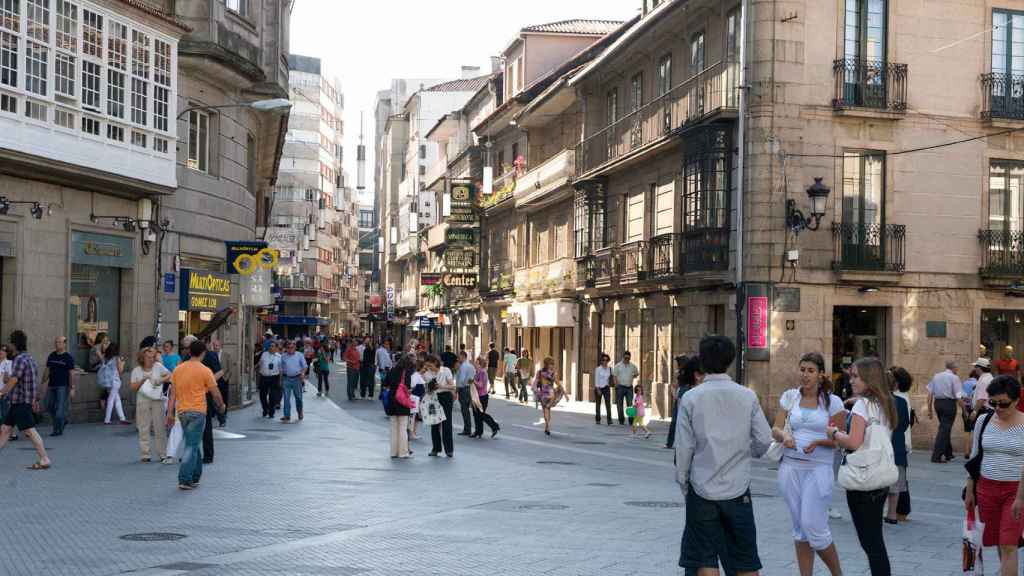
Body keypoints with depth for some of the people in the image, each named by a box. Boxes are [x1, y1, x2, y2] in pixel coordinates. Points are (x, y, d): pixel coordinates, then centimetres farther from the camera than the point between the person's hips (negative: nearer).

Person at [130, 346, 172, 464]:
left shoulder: (158, 366, 3)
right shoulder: (136, 370, 4)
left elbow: (169, 376, 6)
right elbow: (133, 387, 1)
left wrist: (161, 380, -11)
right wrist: (143, 380, -12)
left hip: (157, 400, 0)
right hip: (143, 400, 0)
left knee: (160, 428, 1)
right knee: (144, 429, 1)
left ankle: (162, 454, 7)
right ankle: (146, 454, 8)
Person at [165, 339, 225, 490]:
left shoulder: (178, 369, 7)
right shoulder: (205, 371, -8)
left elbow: (172, 393, 7)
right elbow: (215, 394, -2)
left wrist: (170, 412, 9)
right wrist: (221, 406, 15)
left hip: (182, 411, 5)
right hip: (197, 412, -5)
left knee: (193, 444, 19)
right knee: (192, 446, -5)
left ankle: (195, 477, 26)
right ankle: (185, 480, -11)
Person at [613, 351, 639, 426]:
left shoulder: (633, 366, 9)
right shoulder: (618, 366, 3)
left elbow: (637, 373, 23)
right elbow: (614, 376, 1)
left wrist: (633, 376, 2)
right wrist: (617, 384, -11)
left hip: (629, 387, 1)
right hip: (620, 387, -1)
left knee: (630, 404, -4)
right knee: (620, 404, 3)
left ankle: (631, 421, -3)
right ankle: (621, 420, 12)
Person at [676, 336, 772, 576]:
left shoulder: (691, 398, -8)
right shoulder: (748, 396, -4)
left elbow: (684, 447, -7)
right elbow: (764, 440, -3)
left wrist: (682, 480, 7)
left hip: (702, 488, -1)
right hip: (738, 488, 1)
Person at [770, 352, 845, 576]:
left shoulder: (832, 401, -1)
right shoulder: (790, 397, 7)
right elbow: (775, 429, 6)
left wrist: (818, 442, -19)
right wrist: (784, 435, -17)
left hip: (818, 468, -4)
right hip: (790, 467, 4)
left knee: (813, 526, -9)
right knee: (799, 528, 9)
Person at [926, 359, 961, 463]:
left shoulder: (936, 376, 11)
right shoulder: (954, 377, -5)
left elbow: (930, 394, 9)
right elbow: (958, 396, -10)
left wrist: (930, 409, 13)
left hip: (937, 403, 6)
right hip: (949, 403, -6)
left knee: (944, 428, 20)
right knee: (944, 429, -3)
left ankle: (948, 454, 29)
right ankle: (936, 456, -8)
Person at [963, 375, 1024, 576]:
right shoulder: (984, 421, 4)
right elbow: (975, 458, 11)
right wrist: (969, 490, 10)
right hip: (987, 488, 4)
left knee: (1008, 545, -7)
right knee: (995, 541, 10)